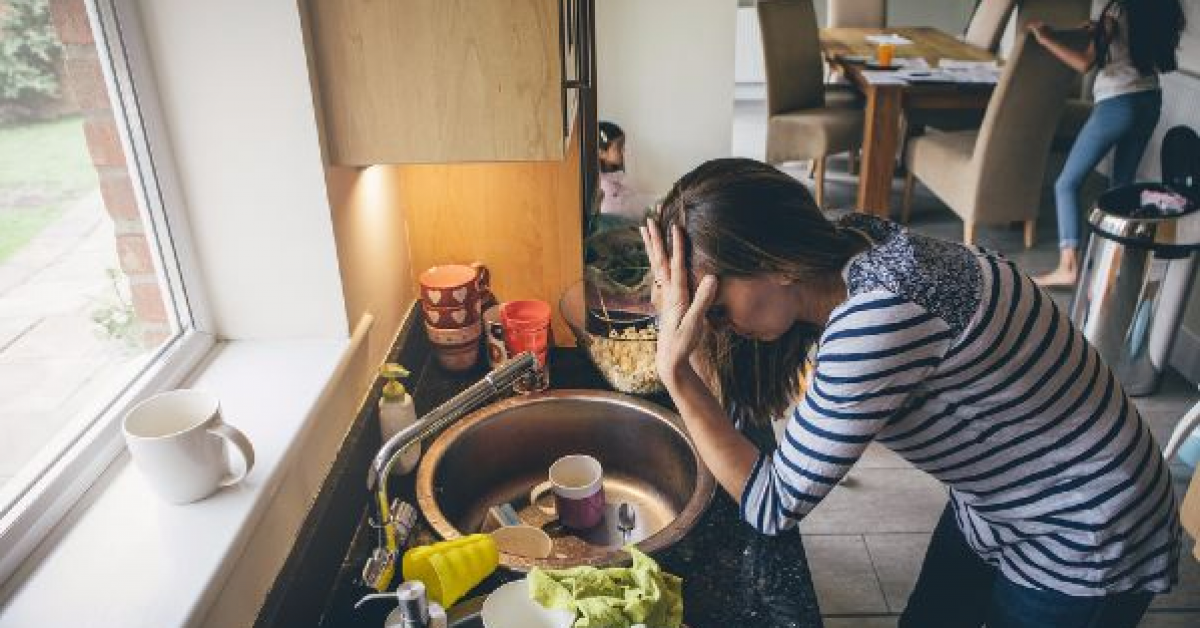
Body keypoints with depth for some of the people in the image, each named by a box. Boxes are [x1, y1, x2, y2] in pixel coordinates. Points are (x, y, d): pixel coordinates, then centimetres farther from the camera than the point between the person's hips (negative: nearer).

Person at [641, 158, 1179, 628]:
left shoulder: (878, 316, -38)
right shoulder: (845, 258, -12)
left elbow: (772, 509, -29)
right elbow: (747, 406, -5)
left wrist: (675, 372, -31)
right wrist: (678, 311, -17)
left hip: (1085, 551, -7)